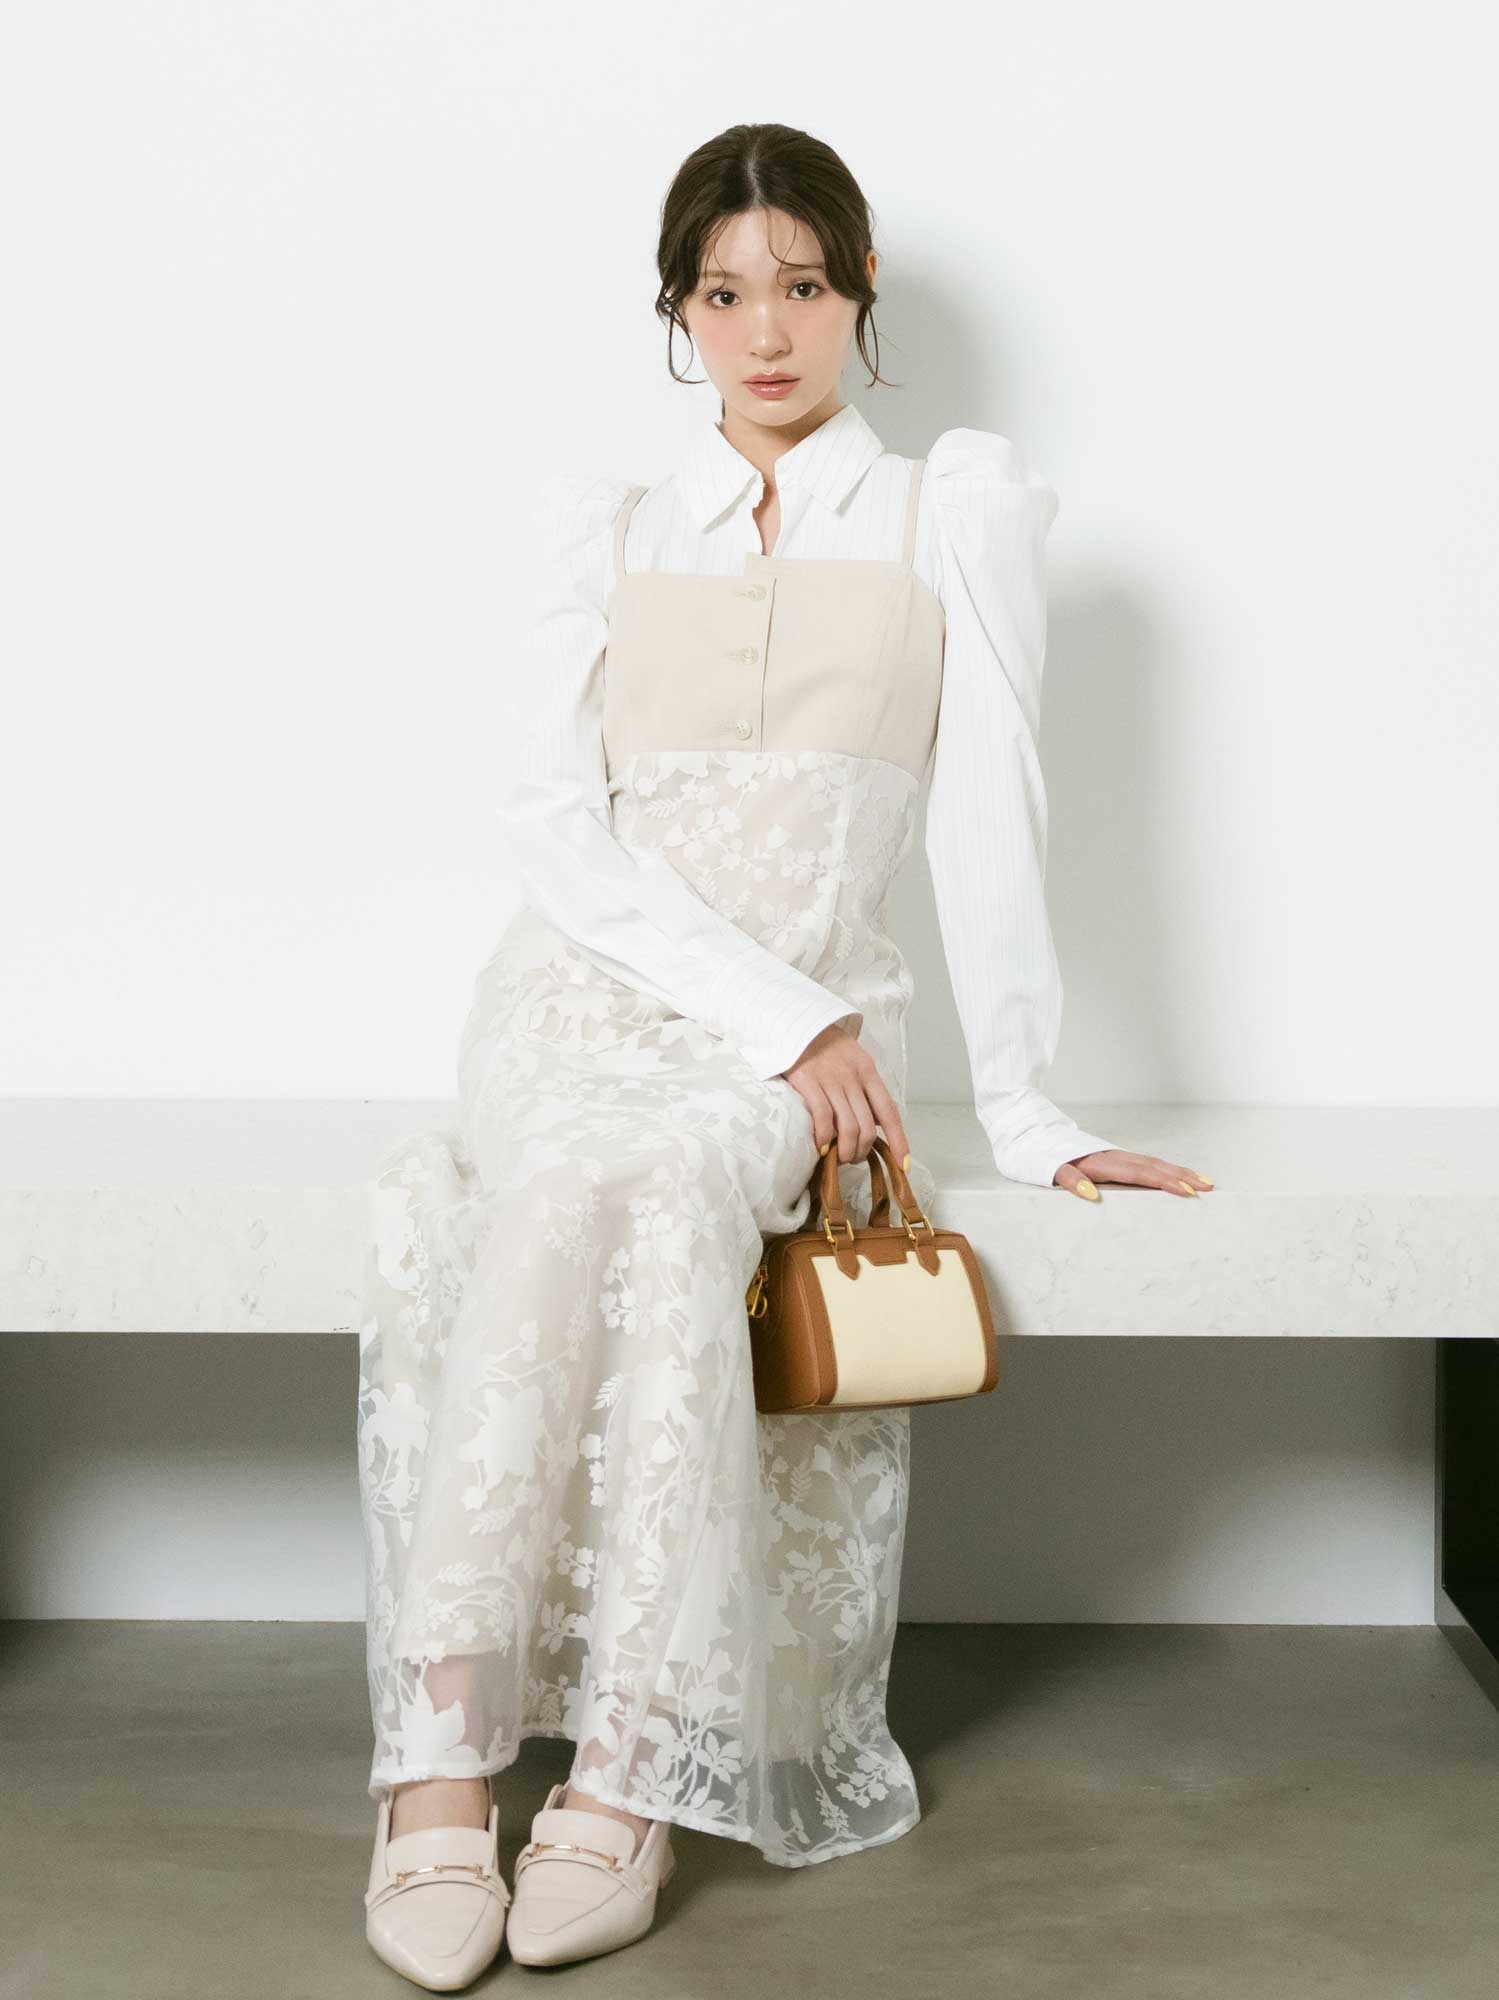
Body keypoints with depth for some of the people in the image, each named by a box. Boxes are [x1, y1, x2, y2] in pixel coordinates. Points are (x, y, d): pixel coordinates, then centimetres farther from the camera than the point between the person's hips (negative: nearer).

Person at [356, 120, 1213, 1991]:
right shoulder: (604, 521, 14)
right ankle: (438, 1768, -34)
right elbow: (552, 816, 2)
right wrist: (777, 1011, -10)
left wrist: (1023, 1111, -3)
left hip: (809, 1030, -1)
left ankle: (623, 1768, -34)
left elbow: (986, 813, 4)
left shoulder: (958, 503, 10)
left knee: (639, 1184, -36)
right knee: (584, 1193, -34)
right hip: (584, 991, 2)